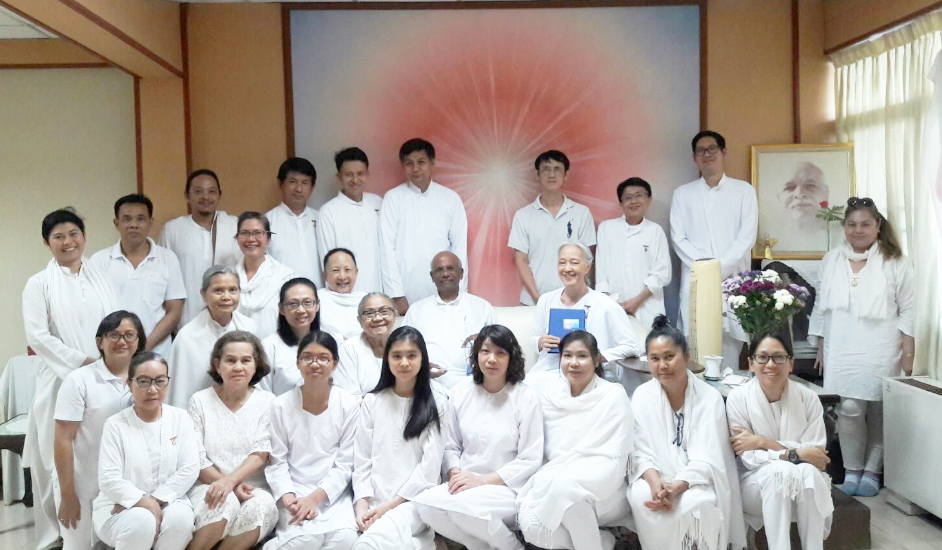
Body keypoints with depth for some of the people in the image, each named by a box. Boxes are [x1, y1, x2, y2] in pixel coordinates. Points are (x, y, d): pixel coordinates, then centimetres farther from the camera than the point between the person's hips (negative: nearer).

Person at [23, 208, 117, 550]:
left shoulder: (101, 279, 14)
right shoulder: (39, 284, 2)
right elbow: (37, 337, -7)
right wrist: (81, 362, -12)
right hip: (61, 382, -3)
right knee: (57, 462, 1)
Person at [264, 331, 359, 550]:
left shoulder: (349, 405, -2)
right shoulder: (281, 405, -1)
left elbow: (345, 465, -2)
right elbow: (276, 462, -1)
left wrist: (316, 497, -14)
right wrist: (288, 497, -17)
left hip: (333, 492, 1)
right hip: (295, 492, -1)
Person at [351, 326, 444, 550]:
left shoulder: (435, 407, 4)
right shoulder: (372, 402, 11)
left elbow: (430, 466, -3)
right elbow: (361, 459, 8)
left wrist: (391, 504, -10)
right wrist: (362, 504, -7)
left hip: (415, 499, -2)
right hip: (374, 500, 2)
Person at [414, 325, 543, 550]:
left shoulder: (526, 398, -5)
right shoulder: (461, 392, 6)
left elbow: (530, 460, -6)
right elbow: (450, 445, 10)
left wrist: (483, 480, -14)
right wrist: (455, 474, -12)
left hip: (507, 488, -4)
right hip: (466, 485, 4)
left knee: (463, 504, -34)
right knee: (425, 503, -26)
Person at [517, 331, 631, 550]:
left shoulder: (613, 395, -6)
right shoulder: (547, 389, 5)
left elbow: (612, 455, -13)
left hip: (602, 487, -4)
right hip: (552, 482, 4)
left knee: (565, 484, -36)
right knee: (530, 525, -27)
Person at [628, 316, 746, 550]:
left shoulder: (710, 398, -6)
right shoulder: (641, 396, -1)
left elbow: (706, 458, -13)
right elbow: (640, 452, -5)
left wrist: (676, 488, -30)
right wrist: (655, 482, -27)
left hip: (696, 480, -1)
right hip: (655, 477, 1)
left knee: (696, 504, -34)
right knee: (641, 499, -31)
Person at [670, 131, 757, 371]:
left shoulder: (744, 190, 9)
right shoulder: (683, 194, 12)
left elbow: (747, 237, 1)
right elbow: (679, 238, 4)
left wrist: (721, 267, -9)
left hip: (733, 280, 0)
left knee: (730, 343, -4)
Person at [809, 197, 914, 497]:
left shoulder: (895, 262, 0)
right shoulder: (832, 260, 8)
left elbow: (907, 310, 1)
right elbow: (822, 307, 13)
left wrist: (908, 352, -3)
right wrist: (821, 347, 12)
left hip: (881, 351, -2)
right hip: (842, 351, 2)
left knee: (879, 412, 3)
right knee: (849, 410, -5)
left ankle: (872, 471, 17)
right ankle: (852, 470, 10)